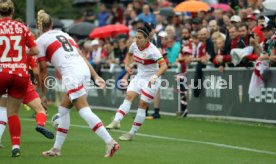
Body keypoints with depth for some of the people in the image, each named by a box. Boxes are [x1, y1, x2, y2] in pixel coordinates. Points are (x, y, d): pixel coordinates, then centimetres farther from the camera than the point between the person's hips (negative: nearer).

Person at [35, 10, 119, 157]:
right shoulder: (63, 34, 27)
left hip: (71, 73, -8)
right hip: (84, 69, 8)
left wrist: (43, 93, 16)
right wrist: (95, 76, 18)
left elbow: (43, 69, 8)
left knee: (84, 111, -11)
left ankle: (110, 142, -24)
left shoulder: (40, 41, 8)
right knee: (63, 109, 18)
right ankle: (56, 148, 23)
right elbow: (82, 56, 21)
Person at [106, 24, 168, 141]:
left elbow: (164, 66, -30)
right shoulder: (134, 45, -4)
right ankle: (116, 121, -28)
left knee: (142, 105, -6)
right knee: (128, 96, -14)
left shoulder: (152, 50, -23)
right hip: (139, 77, 6)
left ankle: (132, 133, 0)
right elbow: (129, 54, 20)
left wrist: (155, 77, -43)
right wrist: (127, 65, 3)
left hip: (151, 80, -6)